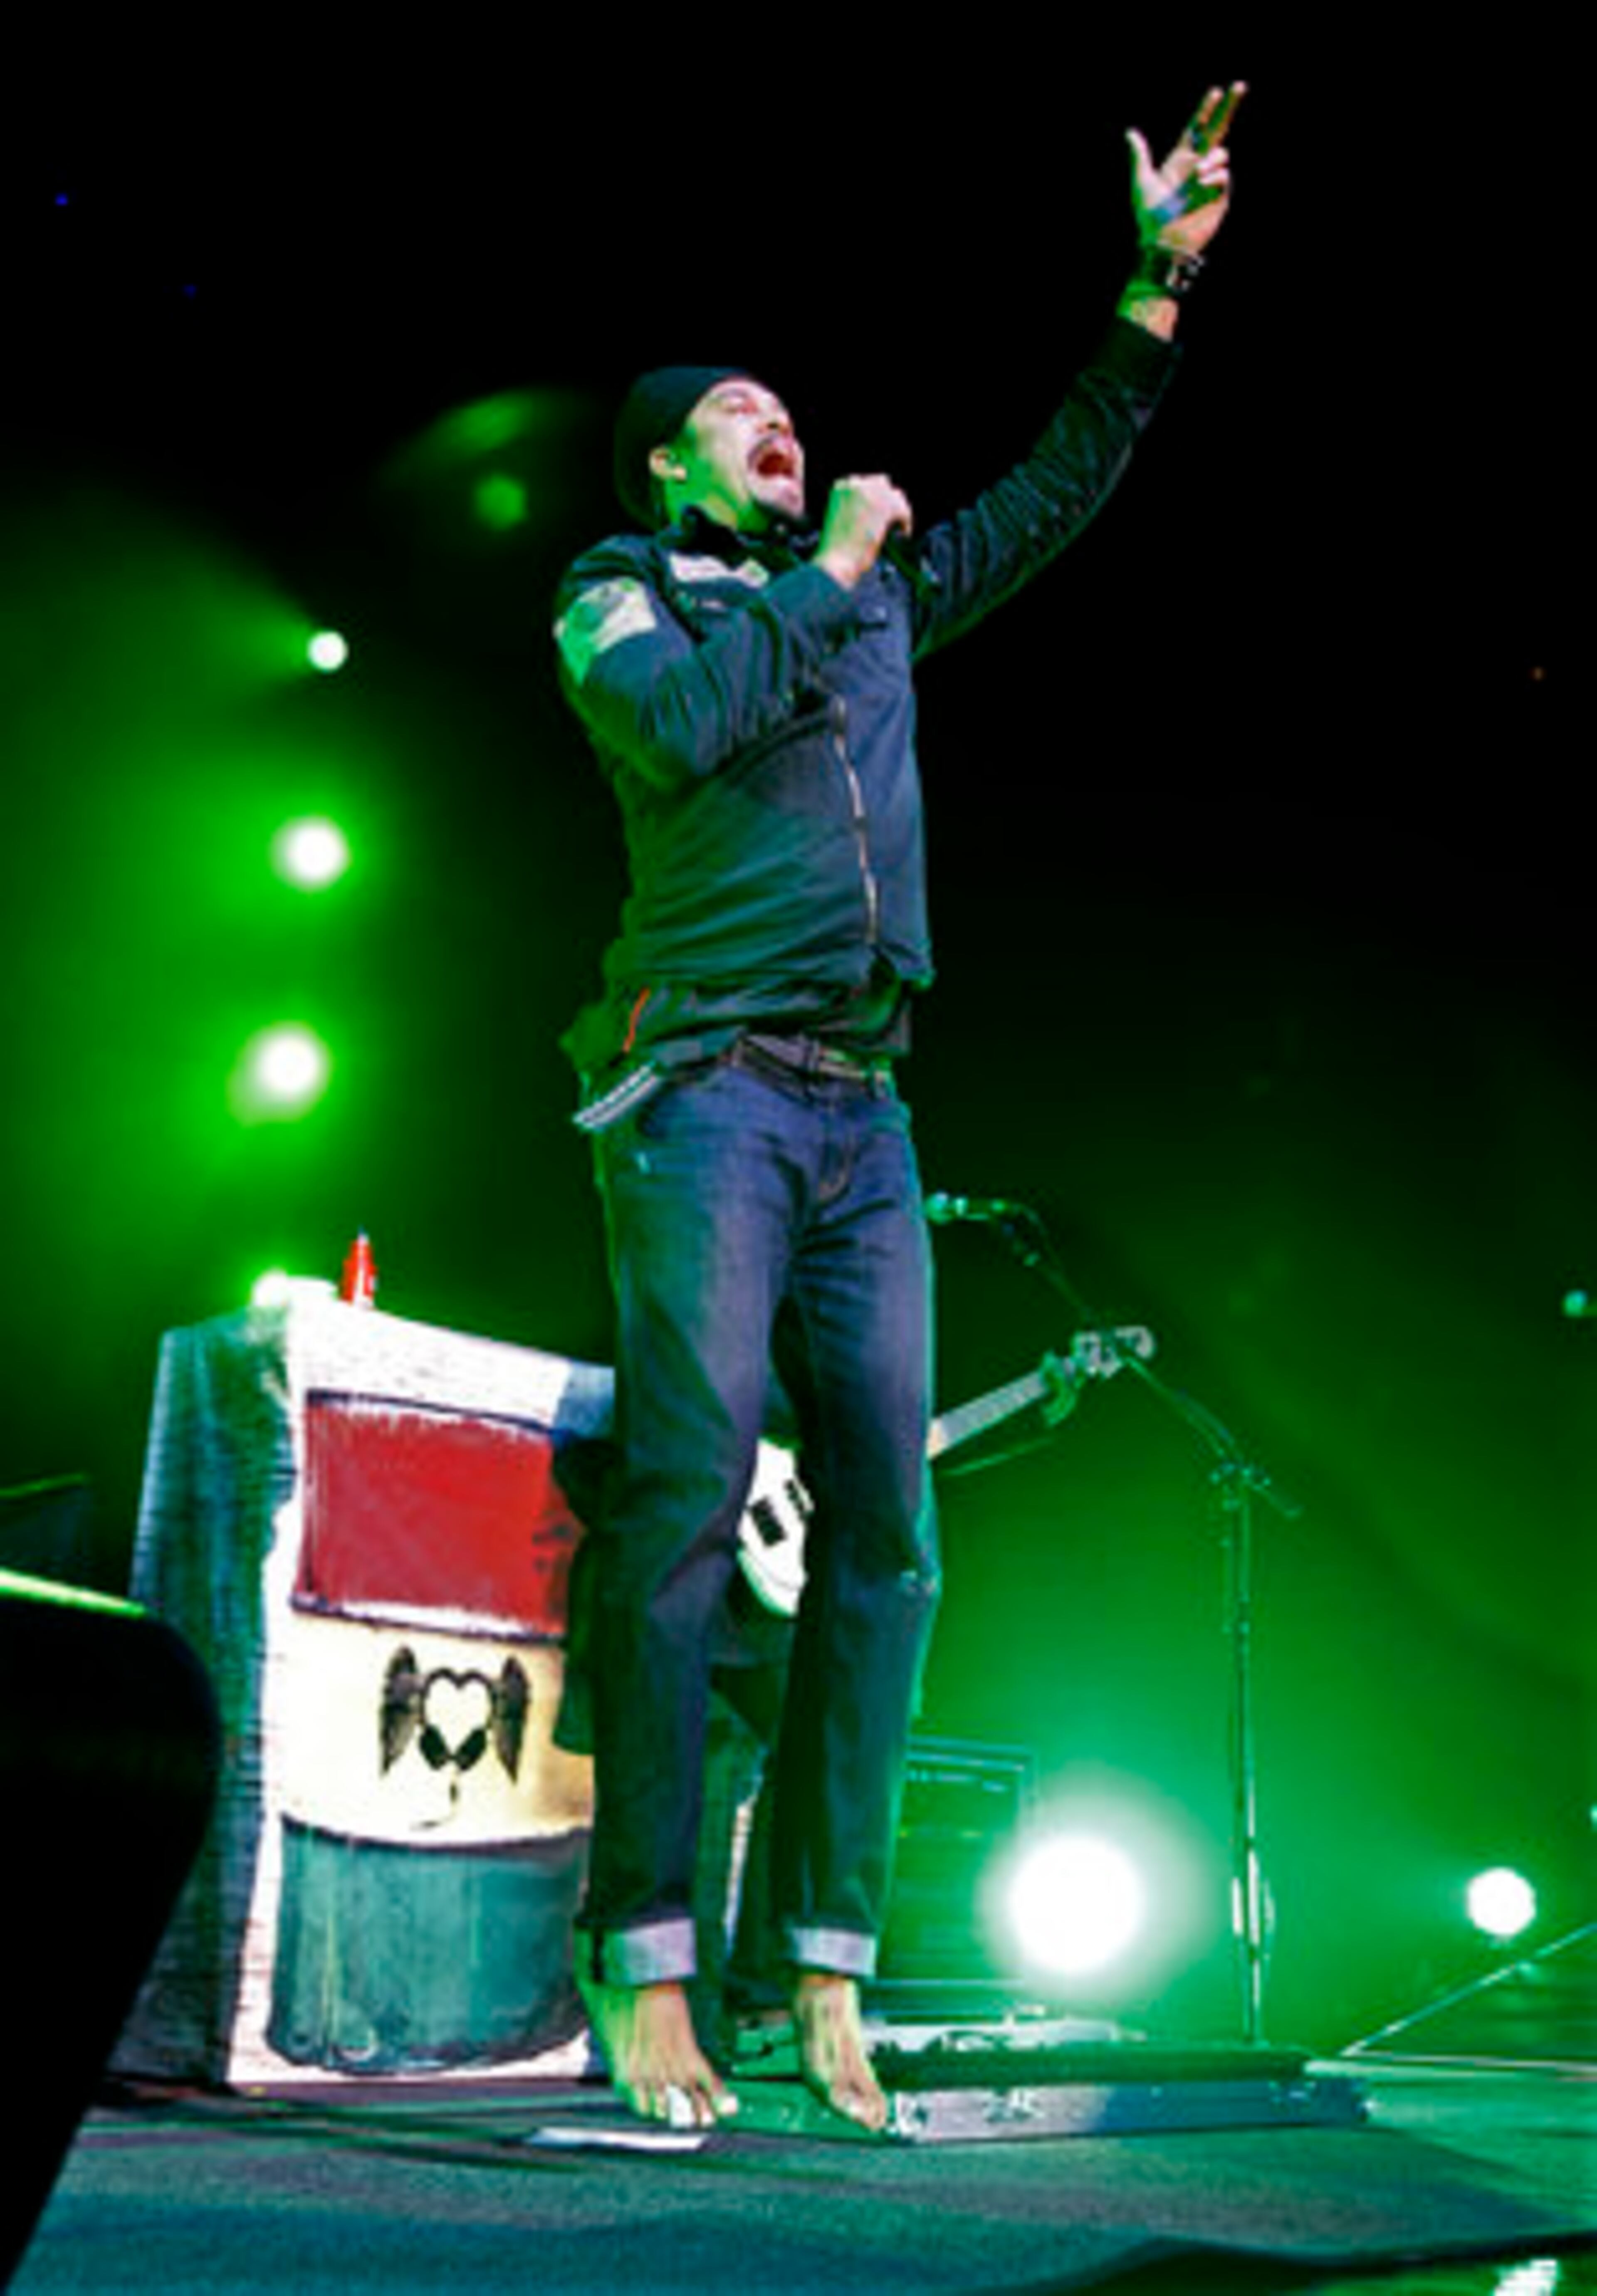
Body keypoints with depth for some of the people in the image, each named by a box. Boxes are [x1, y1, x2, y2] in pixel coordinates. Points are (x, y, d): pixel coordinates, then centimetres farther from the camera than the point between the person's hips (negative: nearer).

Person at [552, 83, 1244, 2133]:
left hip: (864, 1118, 6)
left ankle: (827, 1975, 3)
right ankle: (646, 1978, -11)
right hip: (706, 1091, -5)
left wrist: (1158, 286, 27)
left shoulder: (876, 596, 26)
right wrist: (825, 574, 0)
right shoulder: (617, 599, 11)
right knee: (686, 1495, -15)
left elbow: (1049, 496, 30)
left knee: (883, 1530, -2)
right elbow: (675, 725, -11)